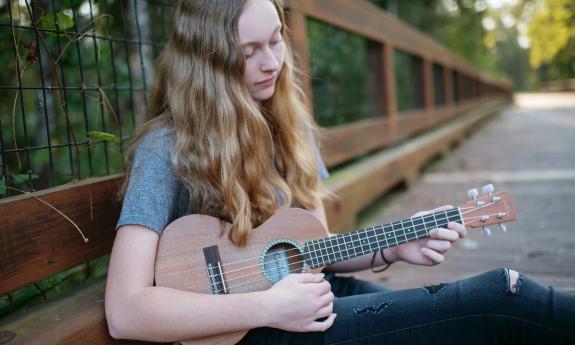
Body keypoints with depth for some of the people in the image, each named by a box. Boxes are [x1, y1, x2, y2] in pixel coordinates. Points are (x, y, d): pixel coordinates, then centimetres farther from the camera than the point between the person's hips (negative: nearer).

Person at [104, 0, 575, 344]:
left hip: (302, 290, 6)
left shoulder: (288, 125, 5)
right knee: (500, 299, -15)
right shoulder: (167, 150, -14)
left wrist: (393, 248, -4)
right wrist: (269, 307, -25)